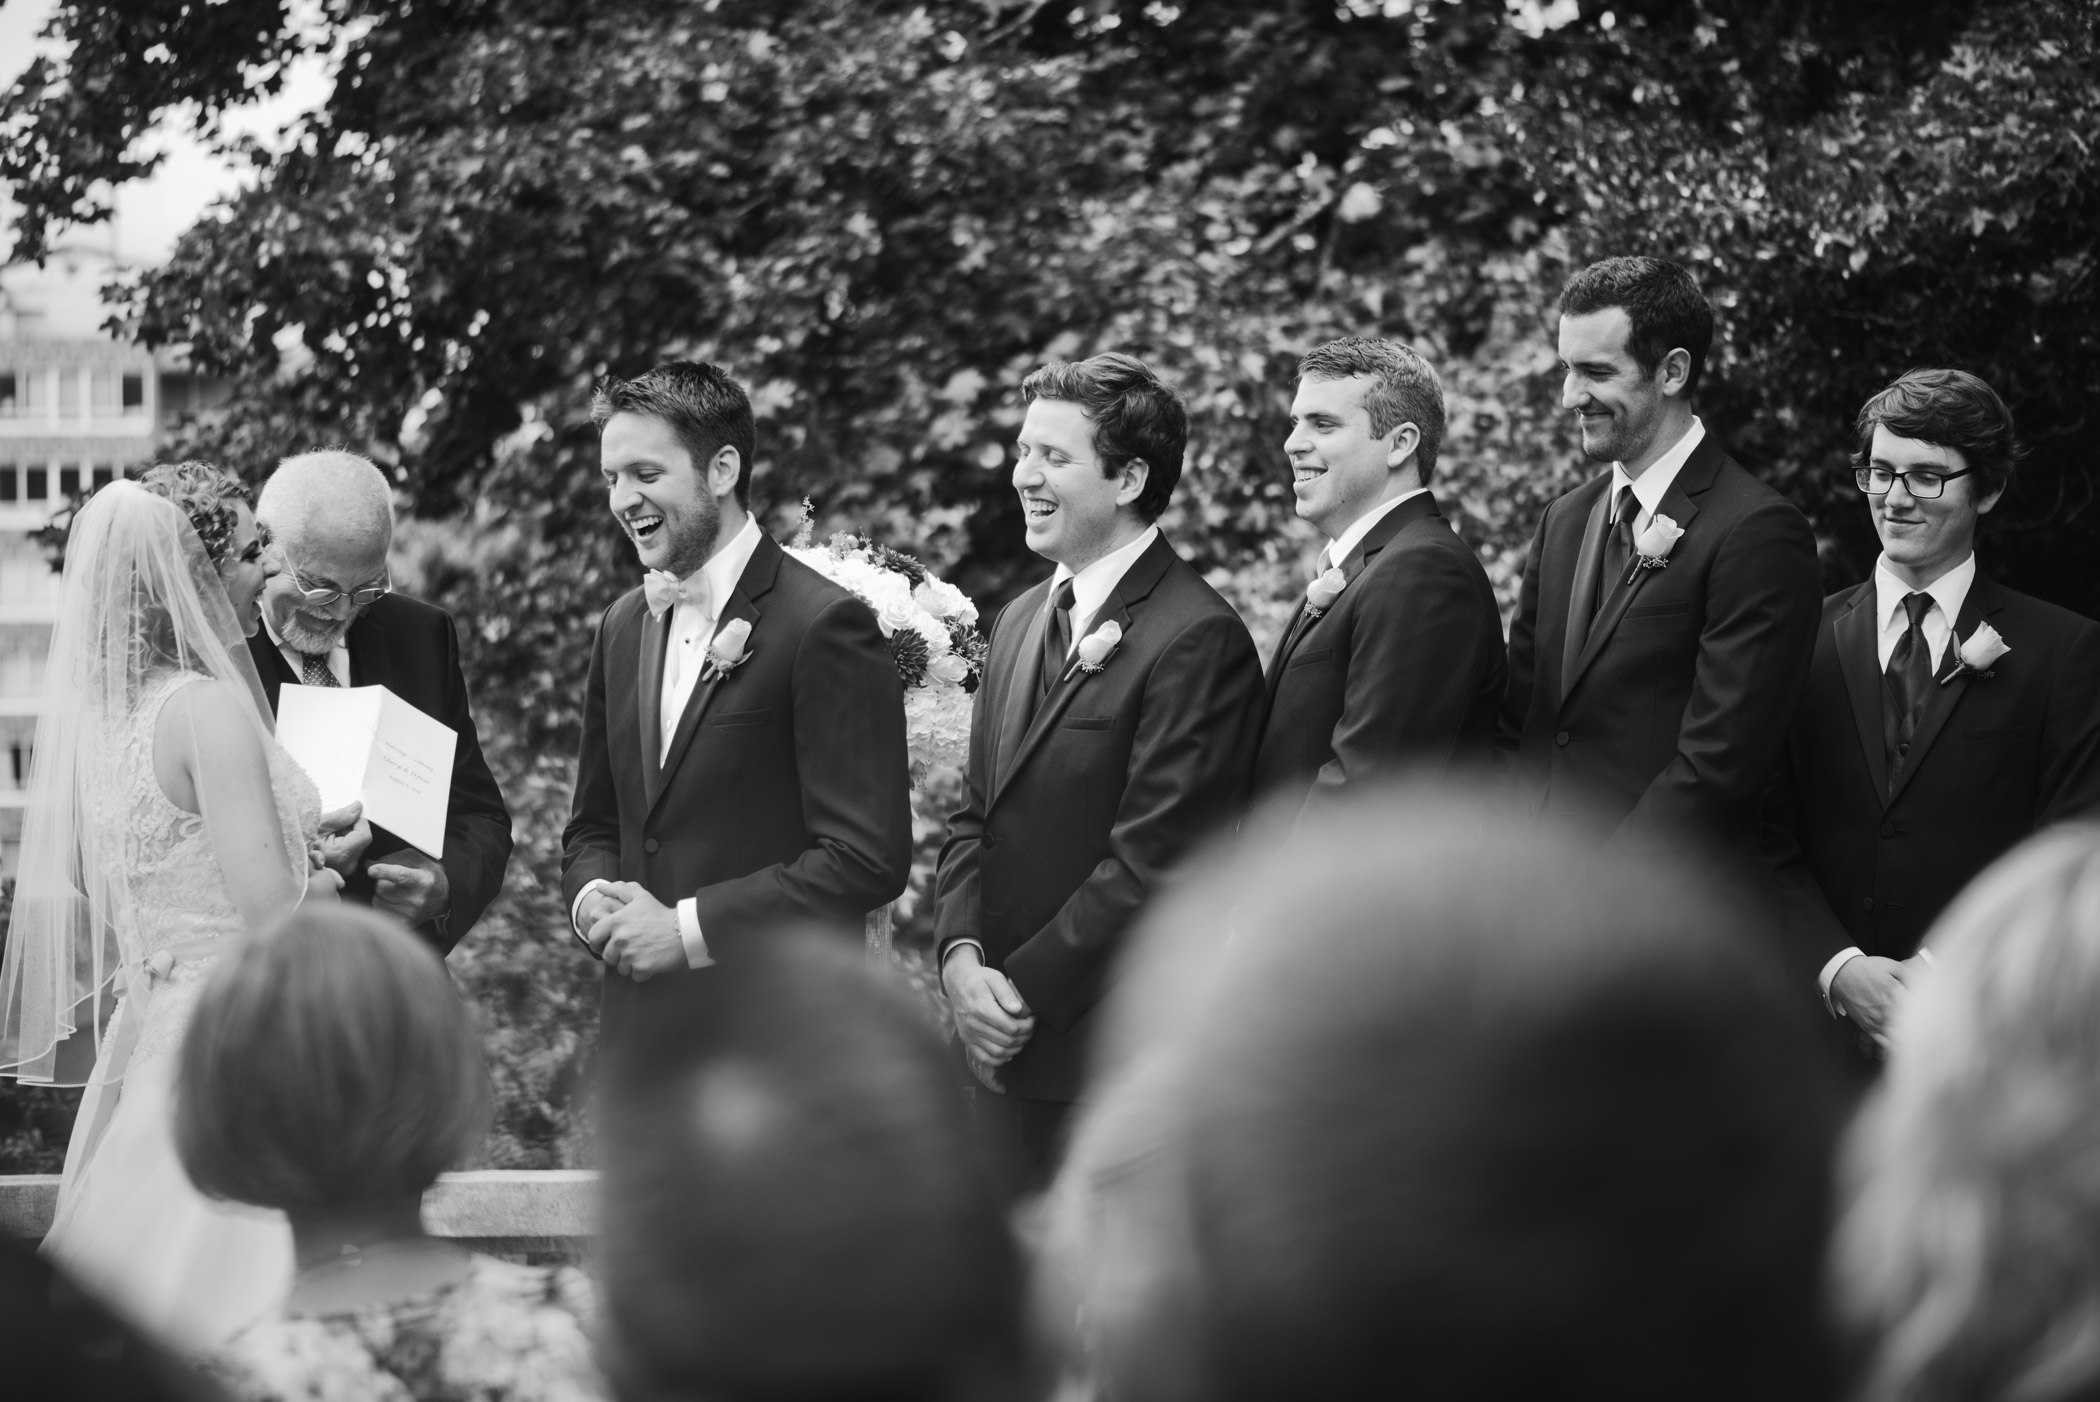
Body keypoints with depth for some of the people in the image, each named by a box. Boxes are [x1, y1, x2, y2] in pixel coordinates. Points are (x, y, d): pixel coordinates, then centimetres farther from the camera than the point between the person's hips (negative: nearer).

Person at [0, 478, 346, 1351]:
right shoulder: (209, 707, -16)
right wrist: (330, 879, 0)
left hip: (146, 1038, 9)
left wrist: (315, 855, 17)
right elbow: (274, 914, -20)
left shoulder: (98, 712, 9)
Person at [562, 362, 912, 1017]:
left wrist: (690, 928, -17)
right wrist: (592, 900, -2)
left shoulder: (824, 625, -12)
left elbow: (869, 858, -17)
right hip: (637, 1022, 6)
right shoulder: (624, 624, 11)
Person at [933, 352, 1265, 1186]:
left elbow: (1150, 863, -17)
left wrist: (1021, 991, -13)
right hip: (1010, 1055, 8)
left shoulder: (1196, 641, -13)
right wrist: (961, 954, -1)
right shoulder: (1021, 623, 16)